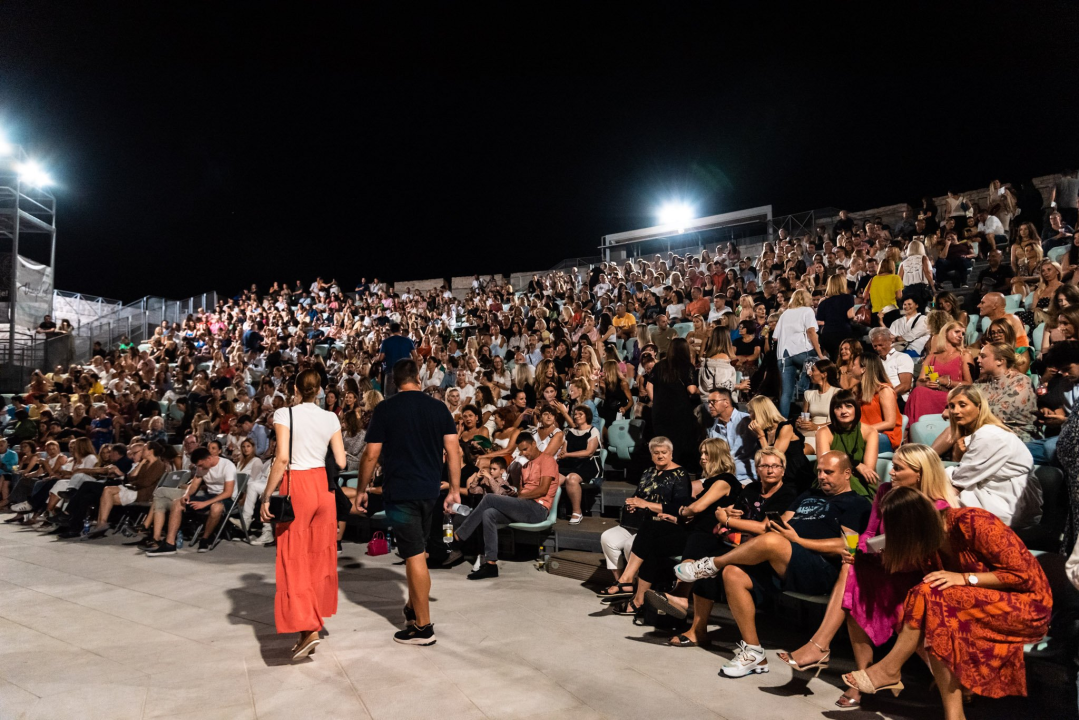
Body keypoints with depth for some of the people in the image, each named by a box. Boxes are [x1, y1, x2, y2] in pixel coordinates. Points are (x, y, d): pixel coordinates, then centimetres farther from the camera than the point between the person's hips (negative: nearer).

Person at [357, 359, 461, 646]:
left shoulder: (386, 409, -6)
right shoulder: (438, 407, 3)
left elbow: (371, 454, -7)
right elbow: (453, 450, 0)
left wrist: (361, 490, 4)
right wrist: (455, 489, 5)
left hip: (400, 490, -5)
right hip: (430, 490, 5)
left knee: (415, 555, -2)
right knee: (416, 551, 21)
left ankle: (423, 626, 5)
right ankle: (413, 607, 34)